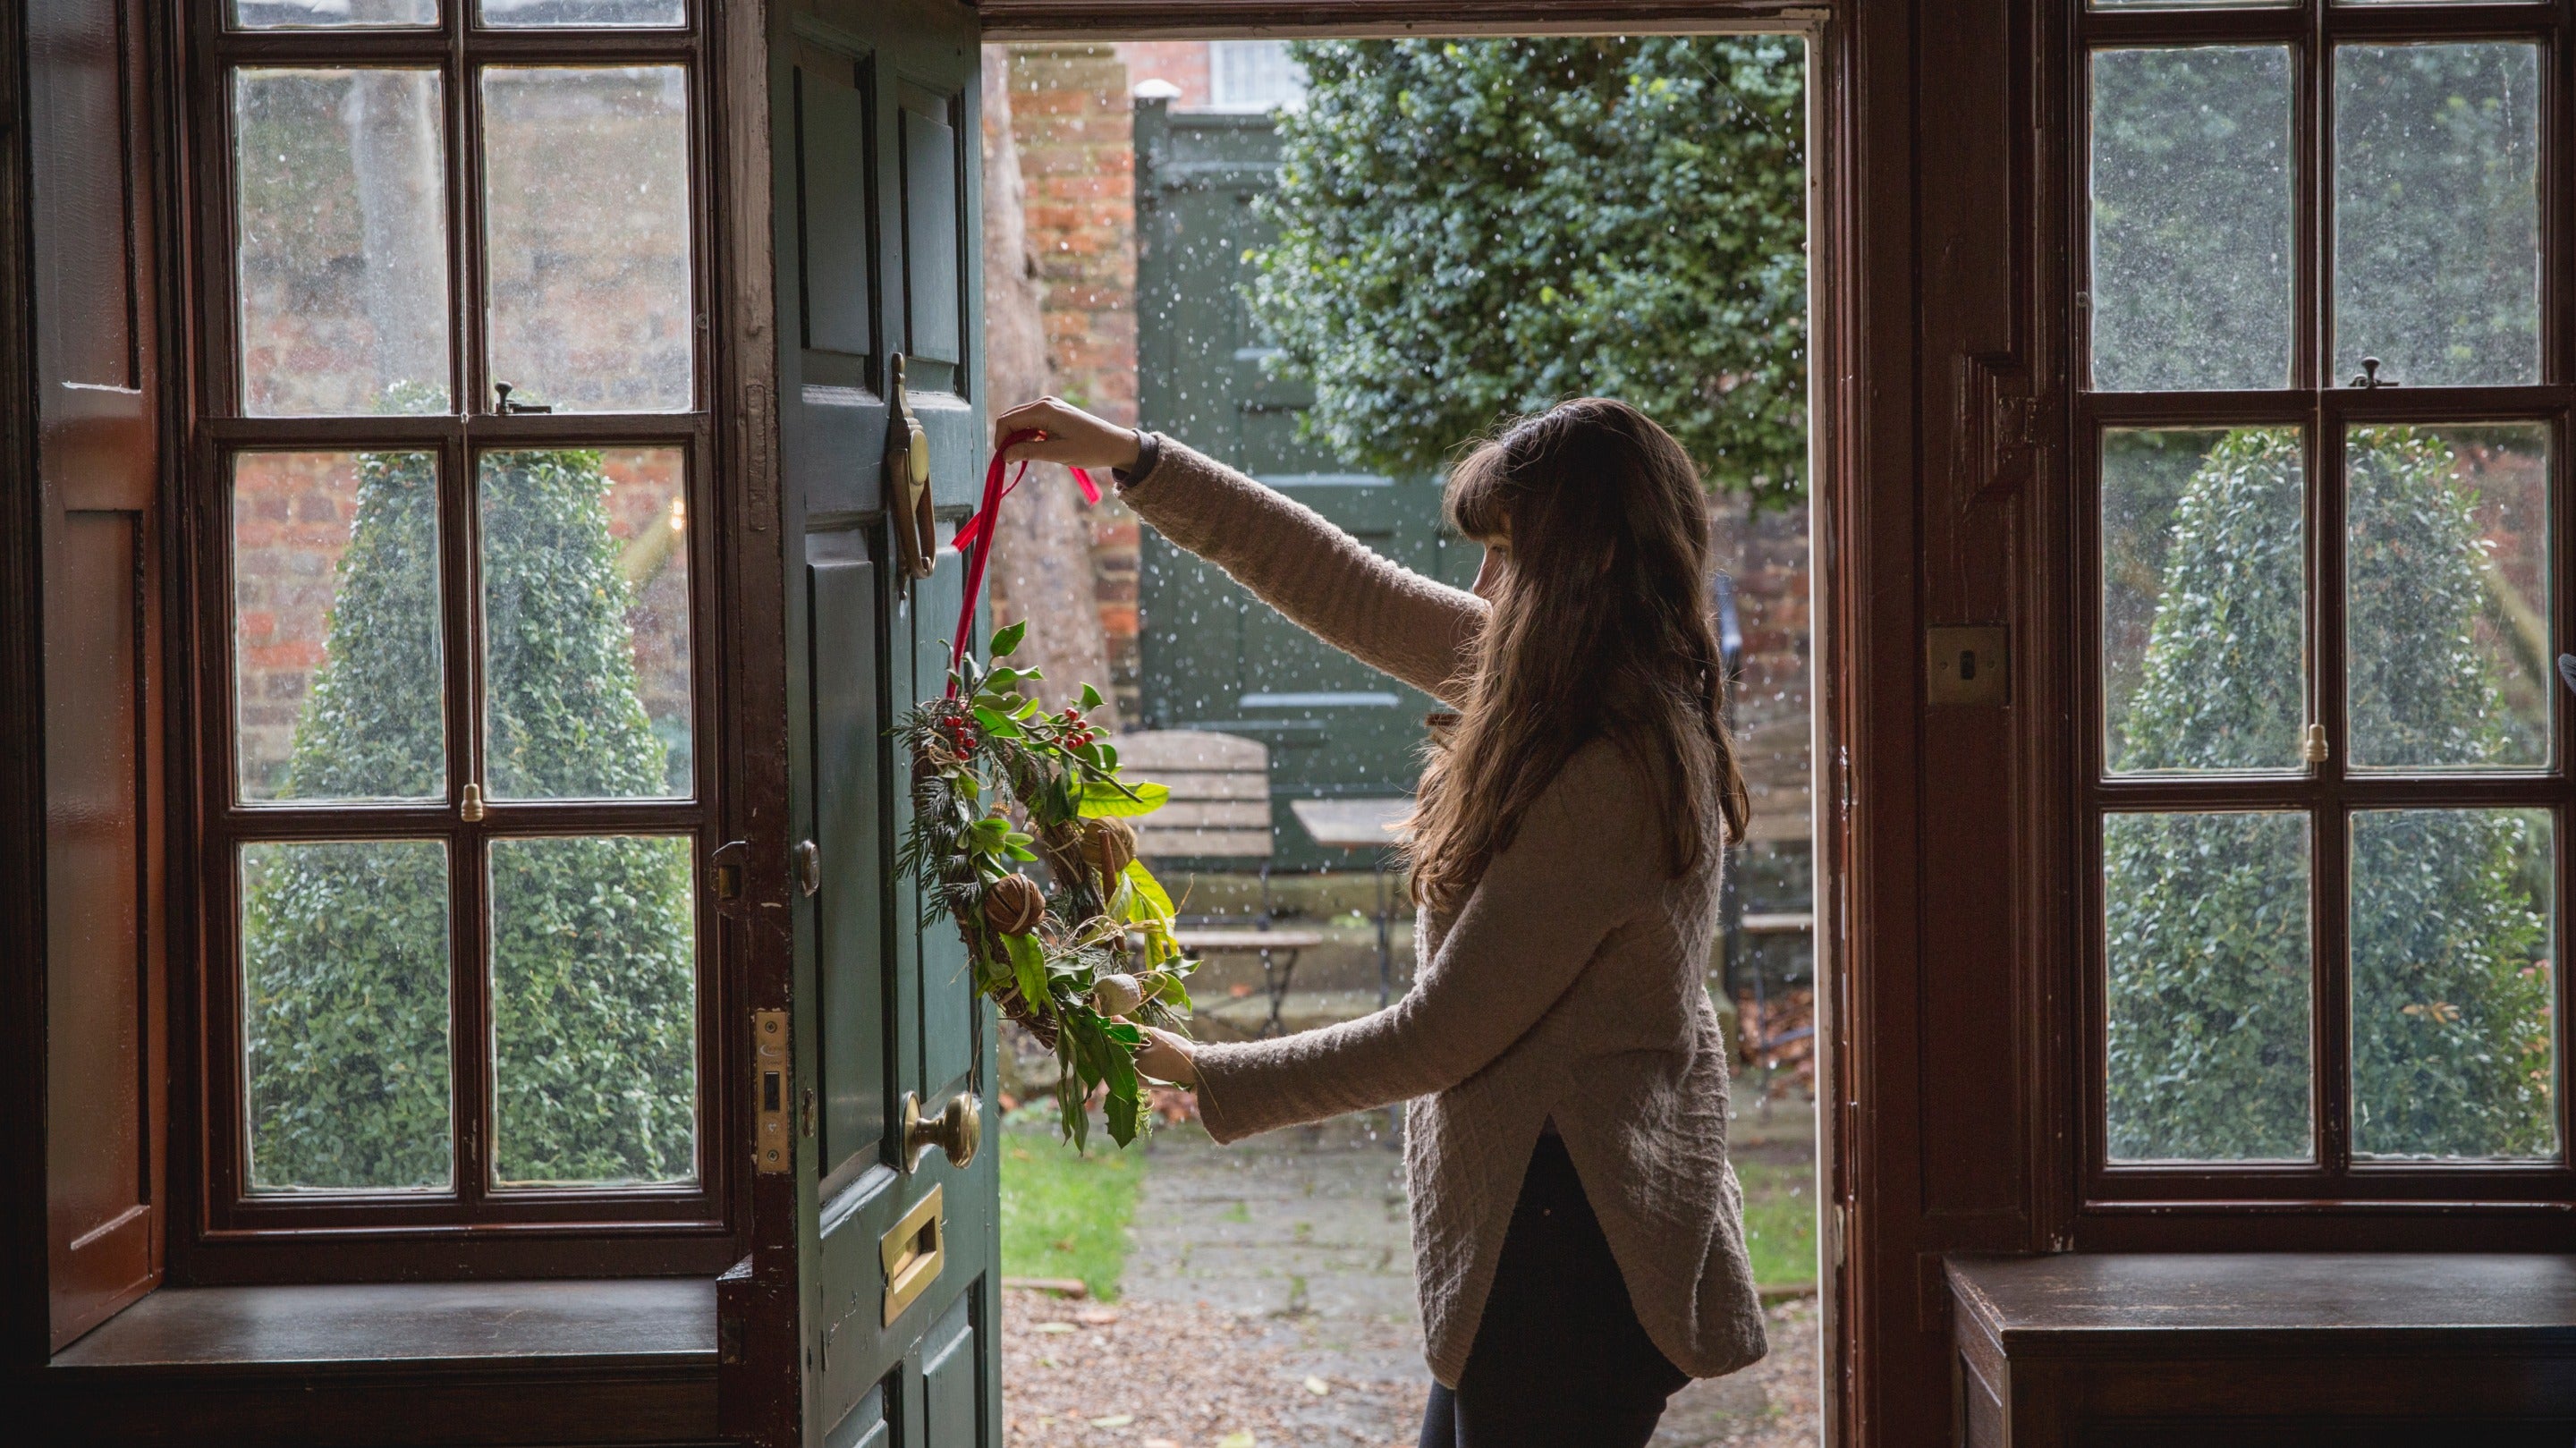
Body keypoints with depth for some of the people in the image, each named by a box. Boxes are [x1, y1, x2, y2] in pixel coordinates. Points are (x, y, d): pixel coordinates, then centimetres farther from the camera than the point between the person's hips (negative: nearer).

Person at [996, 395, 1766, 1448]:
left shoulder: (1607, 777, -25)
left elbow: (1437, 1038, -20)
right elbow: (1351, 591, 12)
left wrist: (1202, 1074, -10)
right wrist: (1134, 460, 11)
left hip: (1569, 1248, -10)